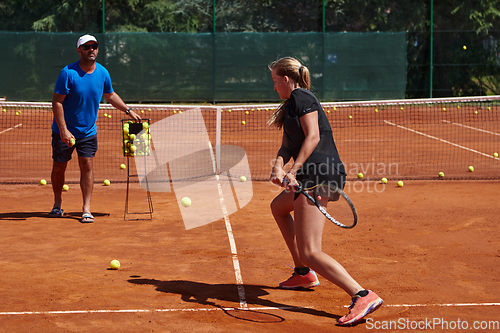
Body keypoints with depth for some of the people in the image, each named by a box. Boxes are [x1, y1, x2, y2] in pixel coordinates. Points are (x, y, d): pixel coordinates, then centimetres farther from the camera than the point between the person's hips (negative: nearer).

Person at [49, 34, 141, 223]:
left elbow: (110, 95, 17)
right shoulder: (68, 73, -17)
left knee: (87, 165, -6)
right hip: (64, 131, -3)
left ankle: (86, 209, -3)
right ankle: (57, 204, 26)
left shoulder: (102, 73, -2)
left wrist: (128, 111, 13)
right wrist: (64, 130, -22)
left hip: (88, 131, 3)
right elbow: (57, 101, -16)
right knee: (59, 167, 6)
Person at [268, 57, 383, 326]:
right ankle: (303, 274, 36)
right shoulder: (290, 105, 24)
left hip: (319, 174, -11)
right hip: (313, 176, 11)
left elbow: (313, 136, -16)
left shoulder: (300, 96, -5)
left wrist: (294, 169, -24)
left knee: (309, 252, -16)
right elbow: (287, 145, 16)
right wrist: (278, 166, -5)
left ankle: (363, 296, -27)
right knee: (278, 208, 35)